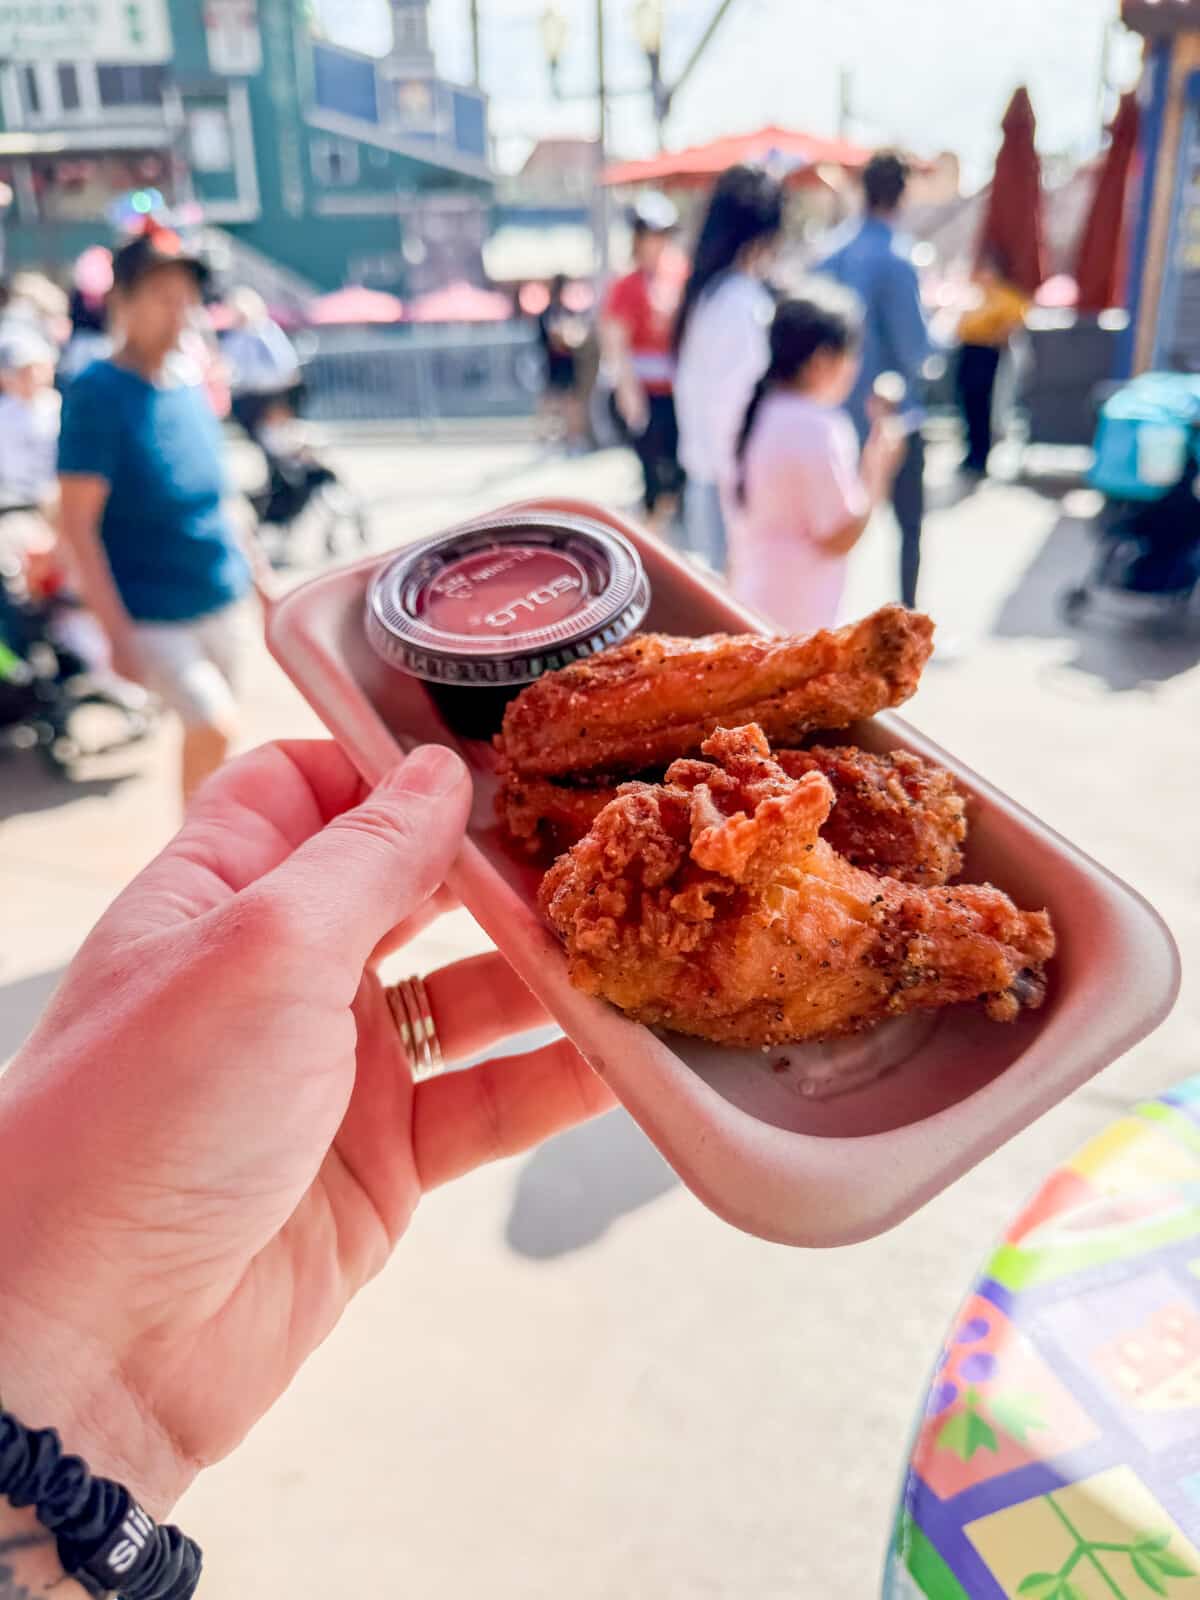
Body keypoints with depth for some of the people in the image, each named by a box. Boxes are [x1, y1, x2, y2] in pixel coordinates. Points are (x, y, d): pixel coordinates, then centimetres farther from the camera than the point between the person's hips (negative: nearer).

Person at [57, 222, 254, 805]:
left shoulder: (191, 384, 7)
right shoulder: (97, 392, -13)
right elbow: (77, 522, -16)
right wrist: (117, 632, -21)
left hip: (225, 606, 6)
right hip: (153, 619, -6)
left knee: (206, 732, 15)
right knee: (215, 726, -16)